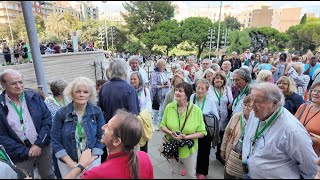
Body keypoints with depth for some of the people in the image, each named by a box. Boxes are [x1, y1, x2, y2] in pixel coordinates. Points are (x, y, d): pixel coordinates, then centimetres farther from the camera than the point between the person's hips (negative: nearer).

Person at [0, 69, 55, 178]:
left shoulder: (34, 97, -4)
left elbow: (47, 119, -4)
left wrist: (39, 144, -12)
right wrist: (26, 151, -12)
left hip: (43, 148, 2)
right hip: (20, 155, -1)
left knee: (49, 175, 18)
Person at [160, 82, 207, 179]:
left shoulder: (196, 110, -17)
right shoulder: (169, 107, -11)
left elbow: (202, 132, -11)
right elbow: (162, 125, -1)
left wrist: (186, 137, -24)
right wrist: (171, 133, -21)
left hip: (189, 149, -2)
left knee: (191, 175, 21)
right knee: (174, 172, 26)